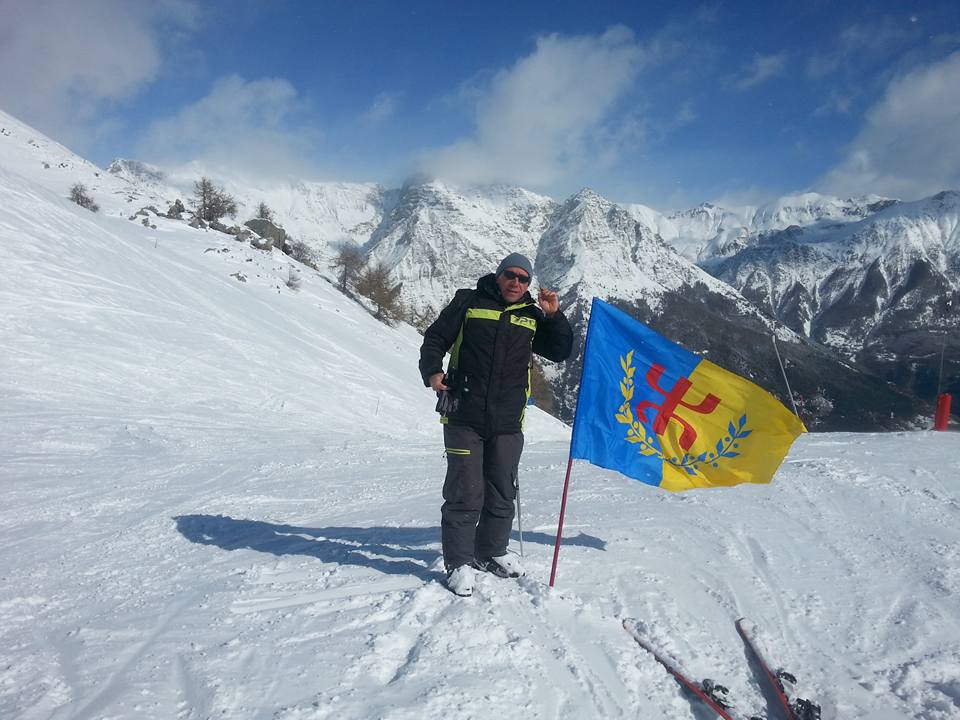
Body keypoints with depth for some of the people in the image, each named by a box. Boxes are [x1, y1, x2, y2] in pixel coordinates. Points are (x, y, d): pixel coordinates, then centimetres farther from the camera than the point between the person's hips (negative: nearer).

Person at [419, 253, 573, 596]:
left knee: (502, 494, 13)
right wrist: (432, 371, -12)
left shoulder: (532, 316, 14)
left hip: (508, 424, 4)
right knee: (465, 493, -4)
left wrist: (554, 316, 0)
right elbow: (435, 338, 5)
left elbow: (561, 351, 13)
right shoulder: (469, 301, 4)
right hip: (464, 417, -4)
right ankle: (458, 562, 10)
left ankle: (491, 552, 31)